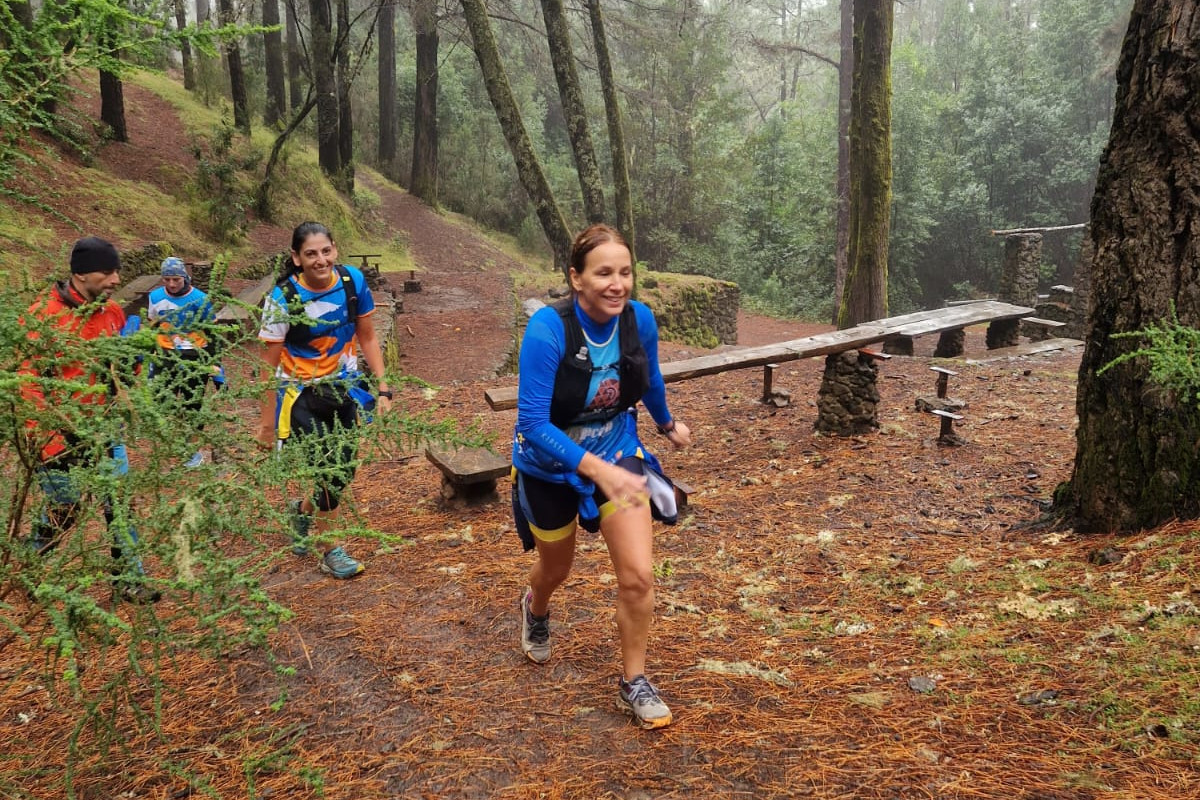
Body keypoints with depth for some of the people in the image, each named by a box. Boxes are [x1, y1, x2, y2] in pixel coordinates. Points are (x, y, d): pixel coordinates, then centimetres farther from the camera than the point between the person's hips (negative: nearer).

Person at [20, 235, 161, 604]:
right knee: (62, 509, 9)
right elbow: (26, 379, -15)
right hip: (60, 435, -5)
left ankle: (128, 578, 16)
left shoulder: (112, 312, 3)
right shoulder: (44, 314, -16)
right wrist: (45, 432, -18)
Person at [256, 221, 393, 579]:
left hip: (346, 389, 4)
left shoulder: (353, 281, -9)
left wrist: (382, 388, -2)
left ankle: (303, 511, 42)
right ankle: (330, 550, 13)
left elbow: (367, 338, 2)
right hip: (301, 395, -4)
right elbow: (270, 363, -13)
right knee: (332, 470, -9)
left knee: (344, 469, 9)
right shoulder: (283, 298, -18)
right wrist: (267, 420, -10)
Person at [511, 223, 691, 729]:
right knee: (557, 568, 22)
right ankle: (536, 610, 60)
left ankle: (633, 683, 15)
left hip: (618, 451, 3)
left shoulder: (640, 319, -17)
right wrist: (596, 470, -43)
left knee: (638, 575, -9)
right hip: (551, 464, -2)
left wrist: (668, 425, 23)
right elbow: (533, 424, -33)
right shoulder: (548, 329, -31)